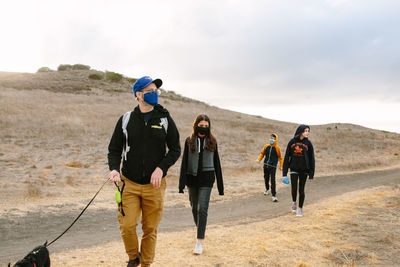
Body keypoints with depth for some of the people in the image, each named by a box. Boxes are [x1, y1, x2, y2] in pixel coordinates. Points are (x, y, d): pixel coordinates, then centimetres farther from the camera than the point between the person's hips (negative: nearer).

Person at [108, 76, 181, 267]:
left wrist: (161, 168, -11)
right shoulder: (126, 119, 2)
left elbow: (175, 149, 5)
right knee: (127, 226, -5)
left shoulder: (165, 119, 2)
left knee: (150, 229, 6)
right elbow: (114, 149, 7)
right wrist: (114, 169, -13)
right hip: (129, 183, 0)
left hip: (154, 185, 0)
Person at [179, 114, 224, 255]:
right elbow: (184, 162, 2)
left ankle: (199, 242, -7)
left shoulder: (212, 141, 5)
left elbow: (216, 163, 8)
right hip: (192, 178, 2)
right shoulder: (189, 141, 5)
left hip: (206, 179, -2)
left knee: (202, 209, -10)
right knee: (194, 208, 13)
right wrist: (182, 183, -6)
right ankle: (200, 230, 39)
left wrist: (220, 185, 5)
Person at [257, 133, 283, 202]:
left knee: (273, 180, -11)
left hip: (273, 166, -4)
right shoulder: (266, 146, 5)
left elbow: (280, 157, 4)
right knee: (266, 178, 17)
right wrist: (259, 159, 1)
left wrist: (281, 166, 5)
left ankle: (274, 195, -7)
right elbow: (262, 153, 16)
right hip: (266, 165, 4)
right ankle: (267, 189, 45)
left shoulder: (277, 148, -3)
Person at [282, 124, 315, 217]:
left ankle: (300, 208, 20)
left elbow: (311, 158, 1)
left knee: (301, 190, 5)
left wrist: (311, 173, -3)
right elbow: (287, 157, 2)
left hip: (304, 170, 0)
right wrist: (284, 172, 0)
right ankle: (294, 203, 25)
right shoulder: (292, 142, -2)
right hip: (294, 169, 0)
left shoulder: (308, 143, -1)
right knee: (294, 188, -4)